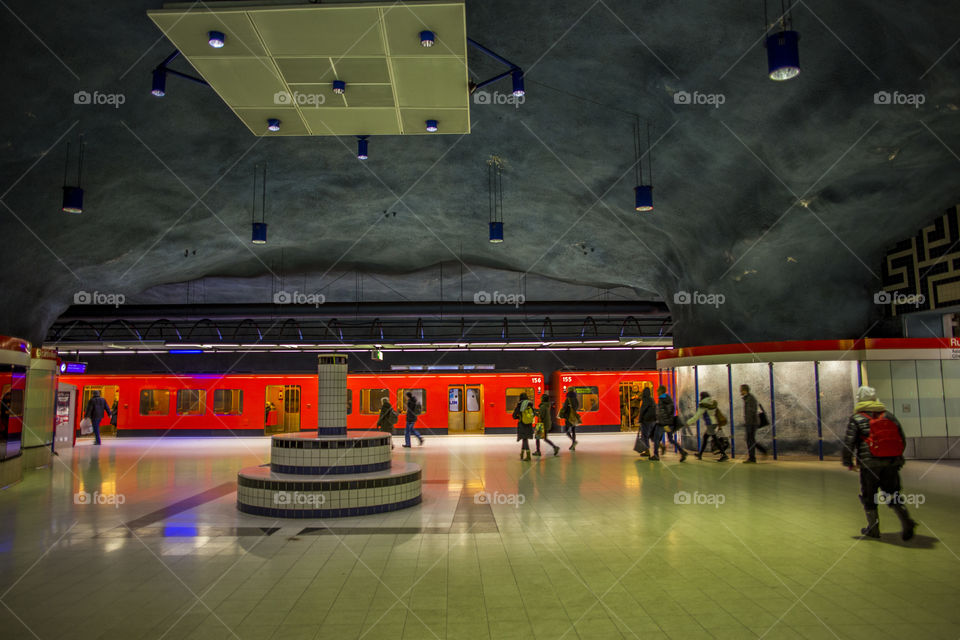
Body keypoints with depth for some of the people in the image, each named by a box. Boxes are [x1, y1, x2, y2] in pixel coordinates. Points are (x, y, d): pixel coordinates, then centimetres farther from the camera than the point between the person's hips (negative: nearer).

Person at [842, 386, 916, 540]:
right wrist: (897, 458, 24)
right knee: (892, 494, 13)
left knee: (868, 496, 8)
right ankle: (906, 521, -5)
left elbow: (848, 442, -8)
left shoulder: (856, 418, -3)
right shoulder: (889, 416, 12)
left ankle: (873, 528, 13)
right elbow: (902, 439, 13)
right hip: (892, 462, 4)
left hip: (869, 463, -4)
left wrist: (848, 462, 2)